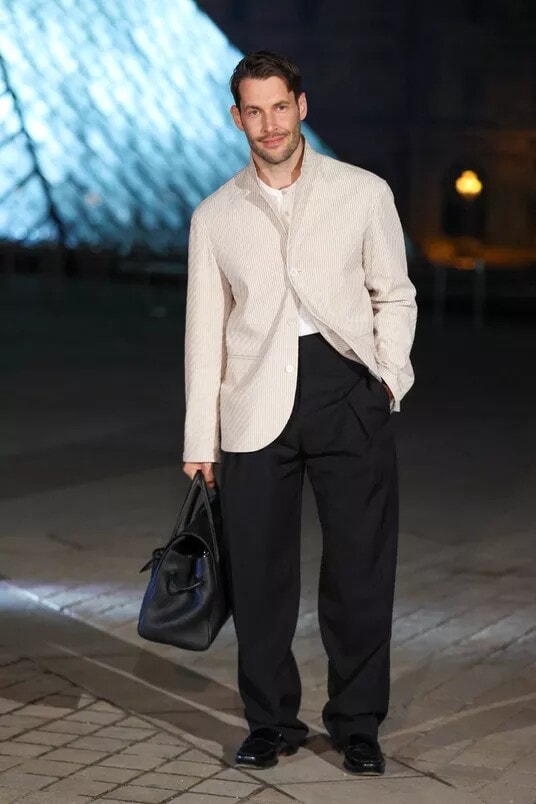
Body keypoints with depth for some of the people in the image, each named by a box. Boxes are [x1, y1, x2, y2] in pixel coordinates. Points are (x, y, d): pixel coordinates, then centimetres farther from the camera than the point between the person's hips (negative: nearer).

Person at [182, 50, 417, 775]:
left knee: (361, 566, 2)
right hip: (256, 403, 1)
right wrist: (199, 441, 9)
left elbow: (394, 296, 11)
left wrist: (386, 377, -4)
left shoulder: (365, 193, 6)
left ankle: (357, 724, 15)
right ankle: (271, 723, 17)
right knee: (259, 572, 3)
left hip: (346, 388, -1)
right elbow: (206, 332, 11)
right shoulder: (215, 217, 10)